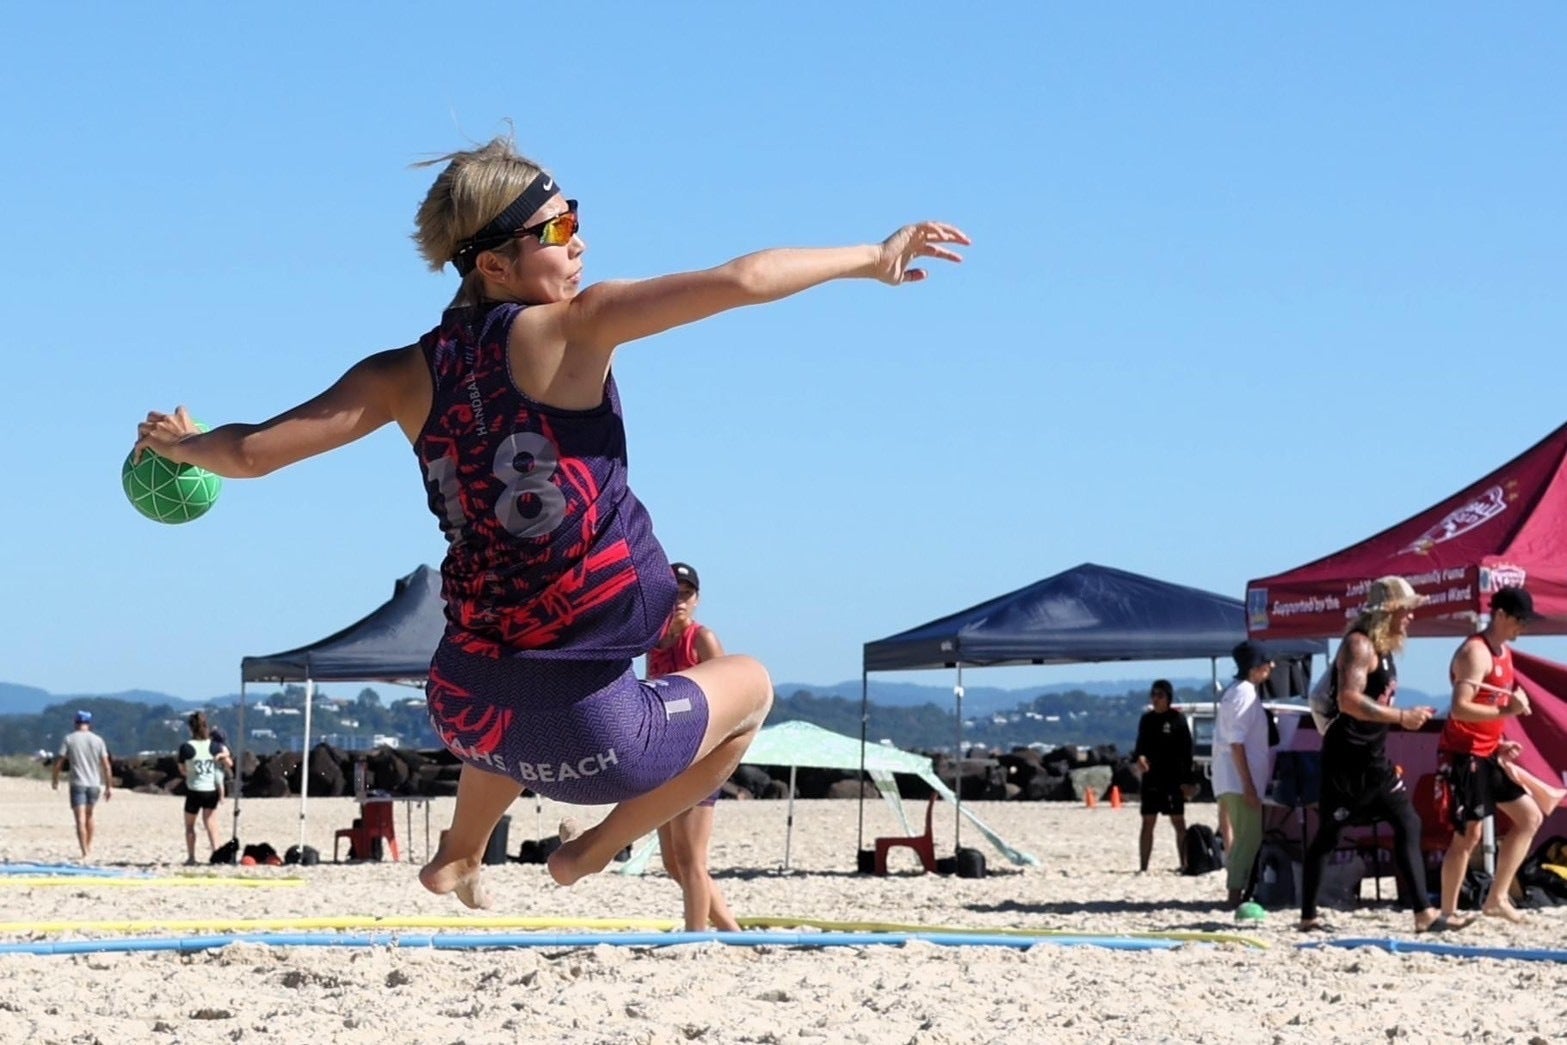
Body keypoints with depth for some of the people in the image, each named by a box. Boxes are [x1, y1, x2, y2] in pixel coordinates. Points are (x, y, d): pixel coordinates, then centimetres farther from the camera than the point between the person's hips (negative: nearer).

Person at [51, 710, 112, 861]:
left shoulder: (69, 739, -1)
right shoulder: (98, 740, 4)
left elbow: (59, 762, -3)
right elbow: (106, 765, 0)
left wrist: (54, 780, 12)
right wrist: (109, 786, 5)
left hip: (78, 784, -3)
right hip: (94, 784, 3)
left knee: (80, 820, -8)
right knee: (88, 816, 23)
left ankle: (85, 854, -18)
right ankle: (89, 848, 31)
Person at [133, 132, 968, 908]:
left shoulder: (408, 376, 1)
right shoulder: (570, 330, -11)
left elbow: (252, 452, 0)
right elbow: (741, 282, -17)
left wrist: (180, 443, 22)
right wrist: (873, 259, -4)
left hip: (464, 709, 6)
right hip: (585, 734, -6)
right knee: (750, 686, 25)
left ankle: (458, 857, 53)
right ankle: (592, 853, 24)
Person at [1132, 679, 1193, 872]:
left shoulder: (1177, 719, -2)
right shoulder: (1147, 719, 10)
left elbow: (1186, 750, -4)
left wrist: (1186, 780, -10)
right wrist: (1138, 756, -9)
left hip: (1173, 779, -4)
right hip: (1150, 777, 4)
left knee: (1178, 822, -2)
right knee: (1148, 823, 5)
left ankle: (1184, 864, 1)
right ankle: (1143, 866, 8)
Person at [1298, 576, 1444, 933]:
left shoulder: (1383, 647, 16)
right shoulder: (1359, 644, -14)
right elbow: (1349, 700, -27)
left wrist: (1408, 716, 14)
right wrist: (1401, 717, -26)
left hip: (1372, 757, 10)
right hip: (1345, 759, -10)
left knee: (1408, 825, 3)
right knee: (1328, 835, -2)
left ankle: (1423, 913, 4)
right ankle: (1308, 917, 6)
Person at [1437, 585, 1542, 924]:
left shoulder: (1503, 652, 14)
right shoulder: (1476, 652, -17)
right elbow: (1460, 708, -27)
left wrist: (1499, 743, 11)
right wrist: (1506, 711, -33)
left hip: (1486, 756, 10)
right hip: (1463, 756, -10)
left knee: (1530, 818, 11)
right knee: (1468, 834, -8)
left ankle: (1496, 899, 14)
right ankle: (1448, 913, -1)